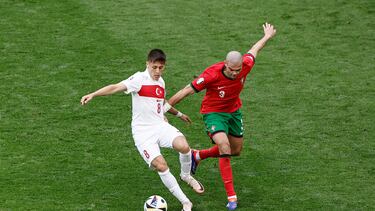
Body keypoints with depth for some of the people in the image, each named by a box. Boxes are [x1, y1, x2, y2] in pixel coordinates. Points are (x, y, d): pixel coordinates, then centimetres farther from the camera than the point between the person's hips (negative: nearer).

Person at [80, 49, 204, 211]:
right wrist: (93, 95, -37)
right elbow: (116, 87, -24)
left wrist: (178, 114, 45)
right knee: (161, 166, -22)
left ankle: (186, 176, 6)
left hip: (160, 126, 5)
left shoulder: (161, 82, 12)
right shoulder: (140, 79, -9)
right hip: (143, 132, -5)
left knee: (183, 146, -25)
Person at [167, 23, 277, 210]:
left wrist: (267, 36, 22)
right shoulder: (212, 74, -33)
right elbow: (187, 91, -23)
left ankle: (198, 156, 39)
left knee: (236, 151, 15)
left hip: (234, 111, 6)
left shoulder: (245, 66, -21)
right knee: (224, 147, -25)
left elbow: (254, 50, 2)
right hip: (213, 112, -6)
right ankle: (231, 196, -18)